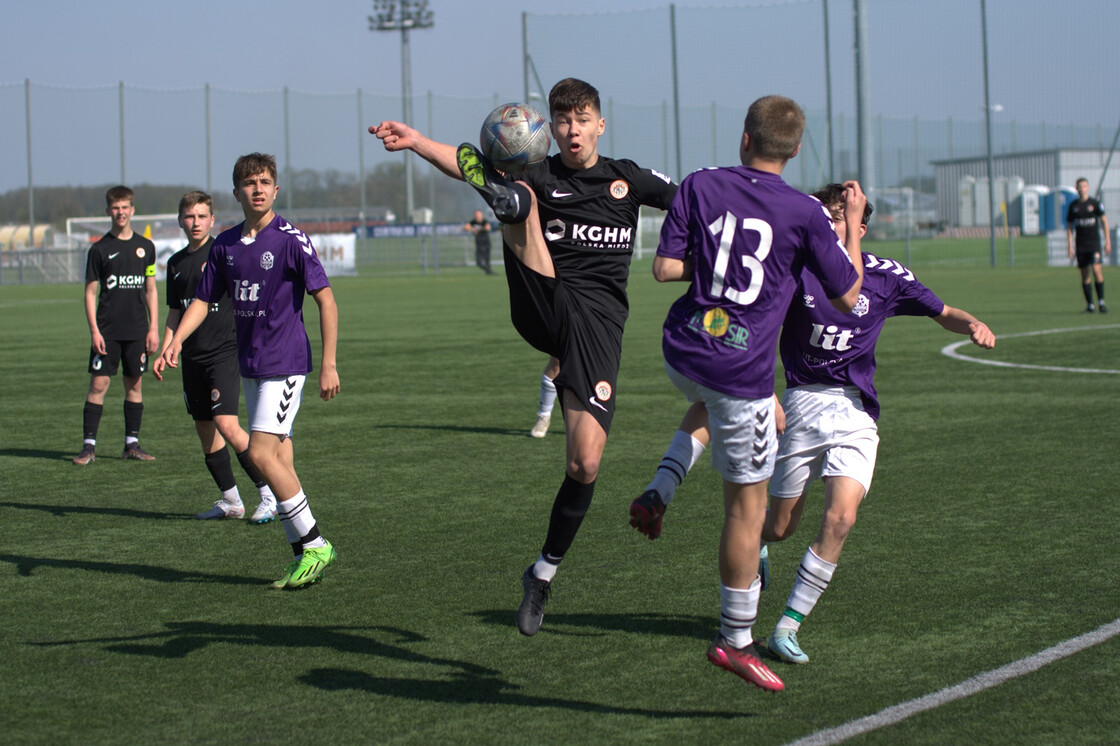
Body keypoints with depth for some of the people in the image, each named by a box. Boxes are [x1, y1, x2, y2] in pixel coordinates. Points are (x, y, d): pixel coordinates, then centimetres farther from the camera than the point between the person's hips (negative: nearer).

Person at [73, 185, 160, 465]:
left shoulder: (146, 247, 8)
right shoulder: (100, 249, 0)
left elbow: (151, 289, 11)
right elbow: (91, 292, 1)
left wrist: (154, 328, 4)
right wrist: (94, 331, -8)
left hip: (137, 331, 3)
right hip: (107, 331, -2)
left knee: (134, 384, 6)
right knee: (99, 384, -6)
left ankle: (132, 444, 13)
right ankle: (89, 445, -2)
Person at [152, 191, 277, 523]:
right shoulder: (176, 263, 13)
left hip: (224, 351, -7)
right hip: (192, 356, 7)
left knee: (227, 425, -17)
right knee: (204, 429, 8)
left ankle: (270, 495, -9)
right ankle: (230, 500, 18)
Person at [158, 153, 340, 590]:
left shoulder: (291, 239, -10)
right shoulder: (225, 245, 9)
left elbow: (326, 300, -11)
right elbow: (203, 300, 16)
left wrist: (328, 364, -16)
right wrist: (176, 340, -2)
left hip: (285, 362, -7)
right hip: (249, 364, 7)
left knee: (261, 453, -16)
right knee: (278, 460, 8)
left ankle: (315, 544, -6)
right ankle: (304, 555, 14)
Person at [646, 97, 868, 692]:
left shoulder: (700, 186, 0)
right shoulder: (805, 213, -7)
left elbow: (664, 268, -2)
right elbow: (848, 296, 2)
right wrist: (854, 222, 12)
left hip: (682, 353, 4)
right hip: (742, 369, -4)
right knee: (747, 507, 6)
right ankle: (735, 640, 12)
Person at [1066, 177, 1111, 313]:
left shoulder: (1095, 204, 0)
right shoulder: (1073, 206, 6)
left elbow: (1104, 221, 4)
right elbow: (1069, 226, 10)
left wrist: (1108, 242, -1)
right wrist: (1070, 246, 3)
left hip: (1094, 243, -2)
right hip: (1080, 245, 3)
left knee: (1096, 269, -17)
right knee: (1084, 274, 3)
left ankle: (1101, 301, -10)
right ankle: (1089, 305, 9)